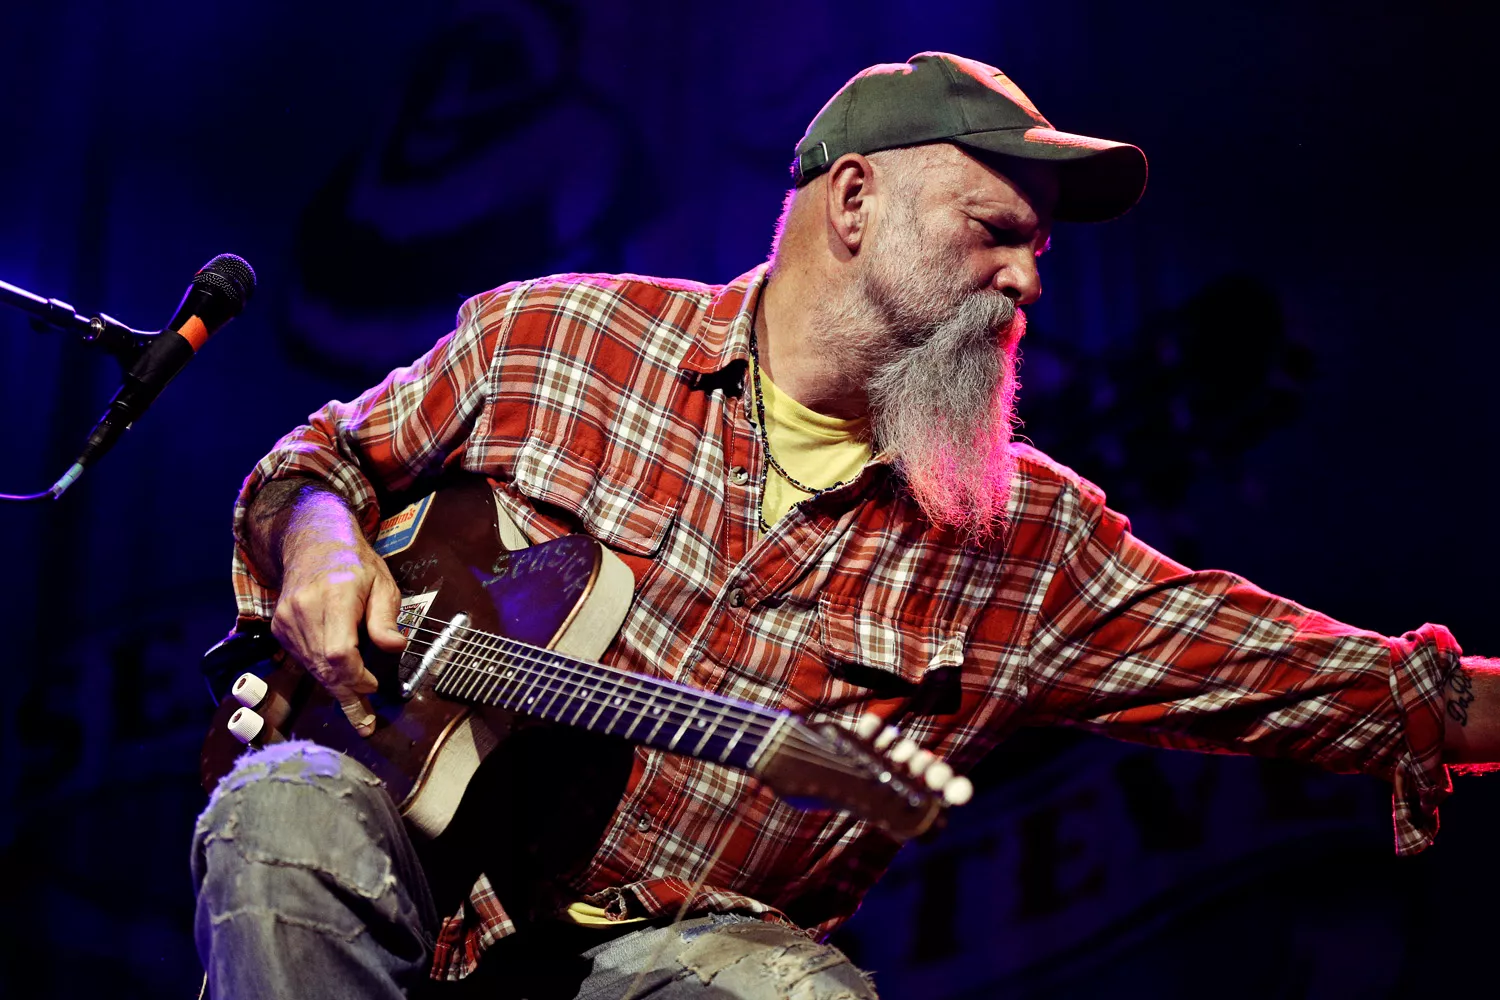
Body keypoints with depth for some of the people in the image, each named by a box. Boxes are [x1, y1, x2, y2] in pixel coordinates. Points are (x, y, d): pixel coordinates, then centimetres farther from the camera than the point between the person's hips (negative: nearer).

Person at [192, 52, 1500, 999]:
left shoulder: (1030, 544, 3)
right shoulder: (548, 336, 2)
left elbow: (1285, 673, 2)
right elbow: (329, 454, 13)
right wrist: (318, 536, -9)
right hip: (432, 843, 0)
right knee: (294, 811, -31)